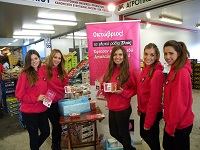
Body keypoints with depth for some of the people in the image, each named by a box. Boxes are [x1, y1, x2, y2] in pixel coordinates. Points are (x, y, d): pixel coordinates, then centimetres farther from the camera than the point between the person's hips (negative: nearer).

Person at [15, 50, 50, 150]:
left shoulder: (43, 72, 2)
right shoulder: (25, 75, -14)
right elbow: (19, 94, -12)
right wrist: (36, 98, -20)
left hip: (42, 110, 6)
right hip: (29, 112, -5)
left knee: (46, 133, 20)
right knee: (34, 136, 13)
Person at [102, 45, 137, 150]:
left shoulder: (129, 72, -13)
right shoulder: (110, 71, 3)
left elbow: (135, 89, -7)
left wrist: (123, 92, -21)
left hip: (123, 109, -6)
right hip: (111, 108, 7)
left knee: (123, 133, 13)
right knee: (113, 132, 20)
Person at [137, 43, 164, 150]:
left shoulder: (157, 73, -24)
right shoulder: (145, 69, 3)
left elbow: (154, 100, -23)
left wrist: (148, 122, -18)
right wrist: (139, 108, 12)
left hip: (152, 113, -8)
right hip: (144, 111, 8)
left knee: (152, 139, 14)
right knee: (144, 135, 26)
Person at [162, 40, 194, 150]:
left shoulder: (181, 72, -23)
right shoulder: (175, 70, 7)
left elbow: (179, 102, -25)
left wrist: (171, 126, -18)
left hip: (179, 124, -9)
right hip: (173, 121, 9)